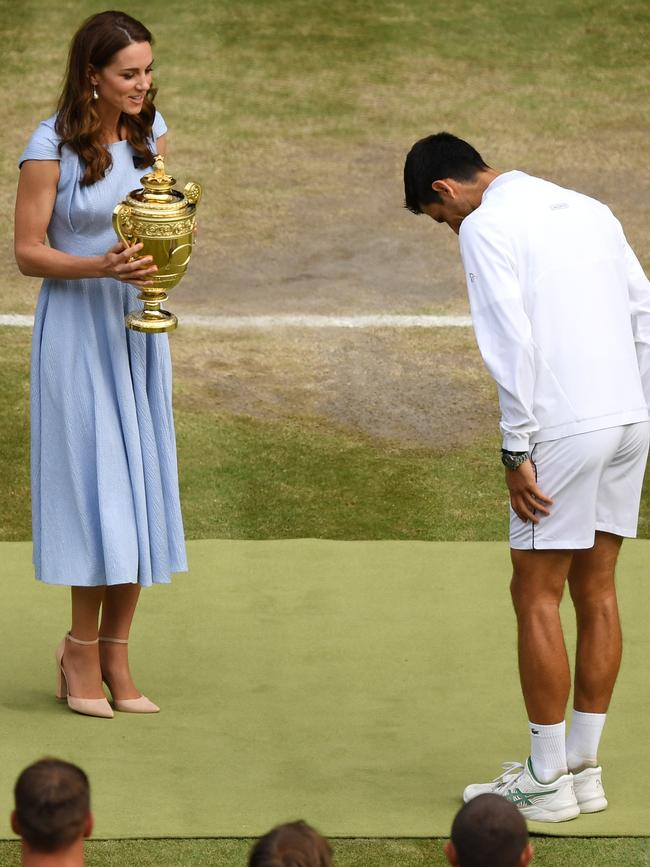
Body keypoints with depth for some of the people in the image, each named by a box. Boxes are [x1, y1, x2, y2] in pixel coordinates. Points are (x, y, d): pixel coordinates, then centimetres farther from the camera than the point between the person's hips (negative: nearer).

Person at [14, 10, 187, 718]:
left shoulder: (150, 129, 4)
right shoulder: (50, 147, -13)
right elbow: (27, 252, -10)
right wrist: (100, 267, -25)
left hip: (139, 326, 6)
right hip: (77, 326, -6)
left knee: (140, 483, 4)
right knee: (95, 481, -6)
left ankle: (114, 653, 13)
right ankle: (82, 650, 7)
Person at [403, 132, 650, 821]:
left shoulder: (487, 227, -5)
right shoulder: (588, 210, 18)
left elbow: (511, 342, -13)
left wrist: (516, 449, -11)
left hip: (565, 428, -8)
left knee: (536, 596, 1)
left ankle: (547, 782, 4)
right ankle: (583, 767, 19)